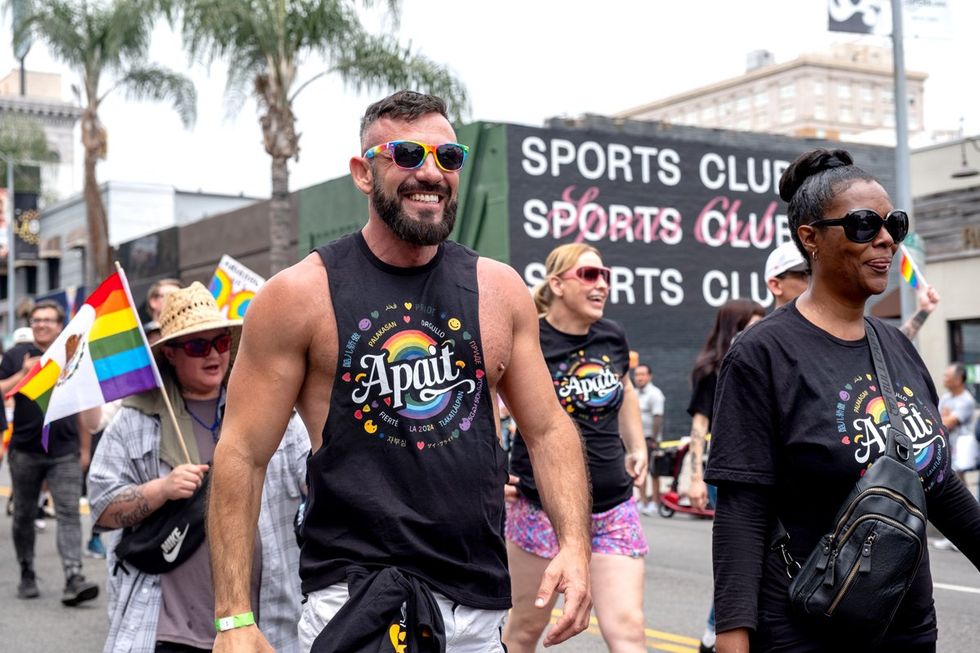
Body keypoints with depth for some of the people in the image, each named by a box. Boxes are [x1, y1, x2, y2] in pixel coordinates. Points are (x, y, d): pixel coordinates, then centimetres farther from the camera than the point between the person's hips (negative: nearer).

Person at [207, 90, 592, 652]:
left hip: (482, 605, 4)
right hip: (354, 601, -4)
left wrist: (575, 544, -5)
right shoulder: (301, 295, -6)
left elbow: (549, 428, 10)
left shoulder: (499, 290, 5)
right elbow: (242, 455, -6)